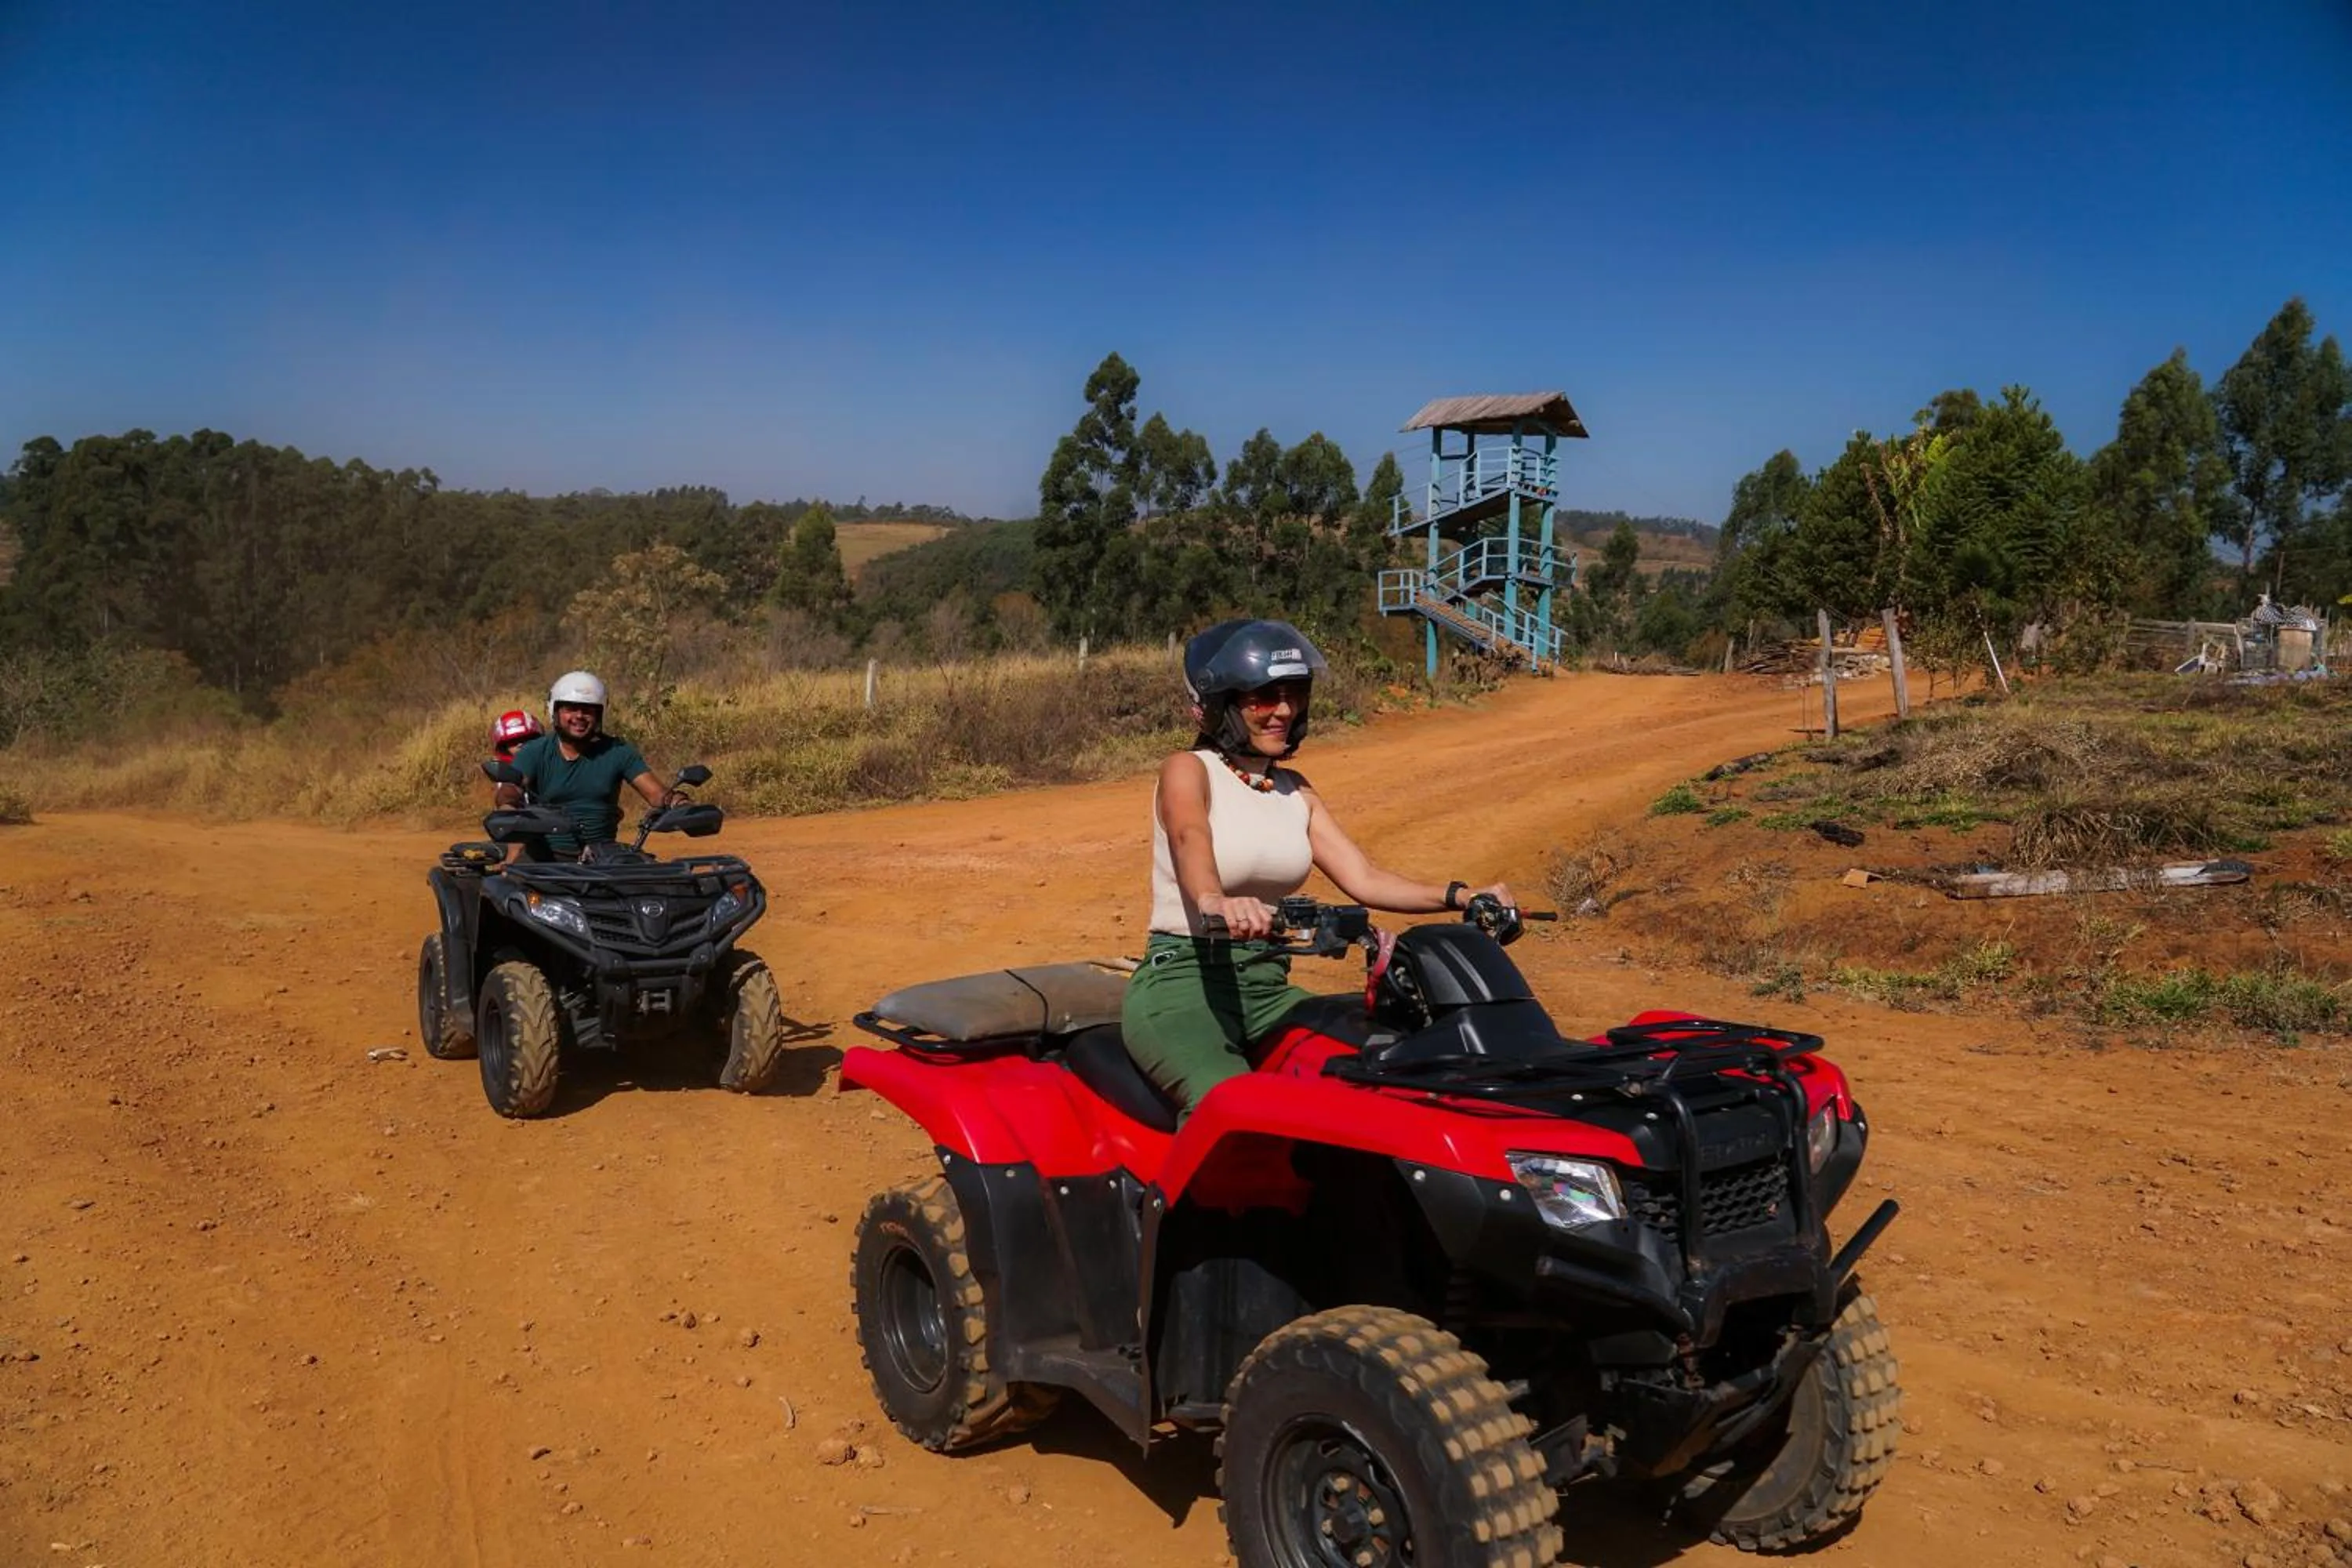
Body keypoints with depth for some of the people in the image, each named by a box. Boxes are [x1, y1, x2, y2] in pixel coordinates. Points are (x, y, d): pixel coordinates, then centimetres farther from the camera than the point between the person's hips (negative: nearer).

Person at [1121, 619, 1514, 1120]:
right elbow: (1189, 836, -27)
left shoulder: (1296, 792, 15)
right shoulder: (1188, 769, -5)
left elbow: (1362, 878, 6)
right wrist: (1213, 900, -50)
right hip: (1181, 982, -6)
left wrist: (1460, 896, -10)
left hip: (1268, 985, 7)